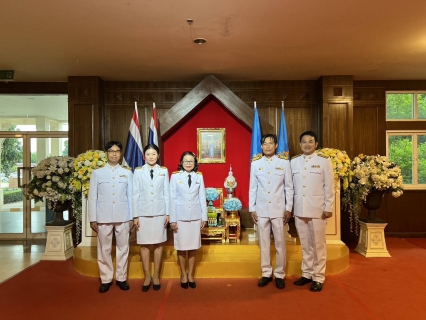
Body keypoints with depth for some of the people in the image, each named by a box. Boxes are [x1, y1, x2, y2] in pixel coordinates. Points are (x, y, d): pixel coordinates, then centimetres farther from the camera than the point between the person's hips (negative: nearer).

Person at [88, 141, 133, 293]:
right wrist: (93, 219, -1)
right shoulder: (97, 173, 3)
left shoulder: (127, 173, 4)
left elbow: (131, 196, 4)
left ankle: (121, 278, 22)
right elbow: (92, 197, 2)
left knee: (123, 248, 8)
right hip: (103, 217, 0)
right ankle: (106, 279, 21)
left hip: (123, 217, 1)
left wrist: (132, 217, 2)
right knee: (104, 249, 7)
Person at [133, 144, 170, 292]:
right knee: (144, 244, 5)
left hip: (159, 212, 0)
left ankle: (156, 276, 20)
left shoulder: (164, 171, 3)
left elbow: (166, 193, 3)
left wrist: (167, 213, 0)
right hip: (143, 212, 0)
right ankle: (147, 276, 18)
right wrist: (135, 215, -2)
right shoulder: (138, 171, 1)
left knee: (158, 243, 7)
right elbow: (135, 194, 1)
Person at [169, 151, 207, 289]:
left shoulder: (199, 176, 2)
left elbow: (202, 198, 4)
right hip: (180, 216, -1)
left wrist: (204, 217, 3)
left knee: (193, 247, 9)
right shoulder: (175, 176, -4)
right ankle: (183, 275, 24)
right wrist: (172, 219, -6)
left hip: (195, 216, 2)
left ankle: (190, 275, 24)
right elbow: (172, 198, -4)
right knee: (181, 248, 7)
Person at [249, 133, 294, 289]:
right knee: (264, 243, 9)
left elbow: (289, 188, 3)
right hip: (261, 210, 1)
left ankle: (279, 275, 20)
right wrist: (252, 209, 3)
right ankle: (266, 274, 22)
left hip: (279, 209, -1)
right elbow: (252, 188, 6)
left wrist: (288, 209, -1)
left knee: (280, 244, 6)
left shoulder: (284, 163, 1)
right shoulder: (255, 164, 4)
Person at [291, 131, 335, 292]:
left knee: (318, 244, 6)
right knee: (305, 244, 13)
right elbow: (290, 185, 7)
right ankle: (307, 274, 27)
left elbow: (329, 186, -4)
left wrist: (328, 208, -7)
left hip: (317, 210, -3)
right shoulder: (293, 161, 6)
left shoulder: (324, 161, -3)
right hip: (299, 210, 3)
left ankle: (318, 278, 18)